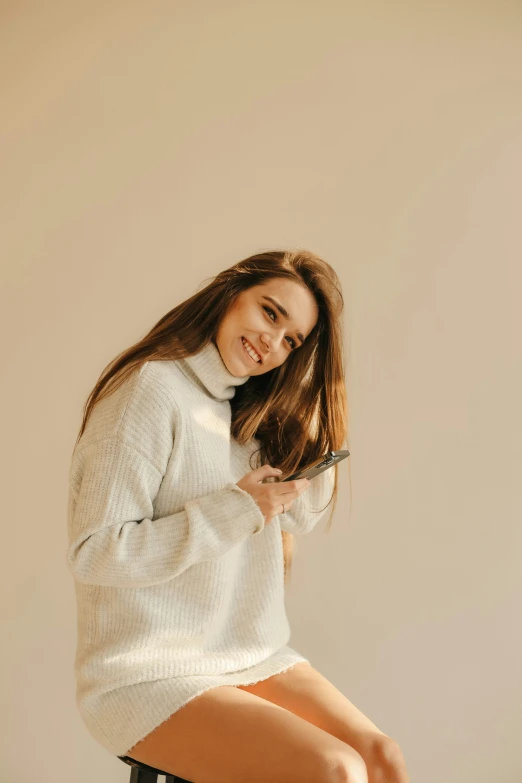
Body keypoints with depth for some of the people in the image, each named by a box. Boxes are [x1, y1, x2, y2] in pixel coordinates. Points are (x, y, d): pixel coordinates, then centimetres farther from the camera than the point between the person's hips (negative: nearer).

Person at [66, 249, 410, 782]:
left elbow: (299, 516, 13)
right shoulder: (154, 390, -13)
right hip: (149, 676, -7)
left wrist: (313, 434, 2)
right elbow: (93, 553, -17)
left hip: (254, 658, 7)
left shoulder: (251, 414, 12)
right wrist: (233, 512, -19)